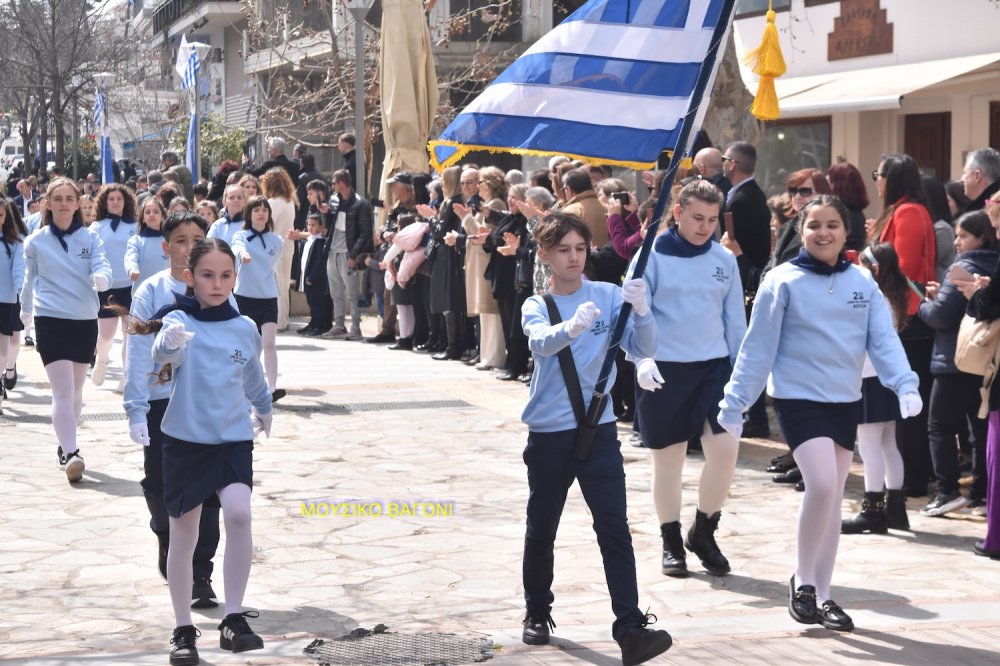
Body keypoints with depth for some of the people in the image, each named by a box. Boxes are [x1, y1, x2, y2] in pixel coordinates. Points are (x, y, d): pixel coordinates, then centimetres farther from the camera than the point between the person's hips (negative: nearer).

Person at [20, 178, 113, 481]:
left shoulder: (90, 237, 2)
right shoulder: (36, 241, 0)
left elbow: (103, 268, -11)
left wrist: (102, 278, -34)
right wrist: (26, 309, 28)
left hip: (85, 320, 3)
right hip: (50, 320, -3)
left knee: (76, 389, 14)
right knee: (63, 389, -15)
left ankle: (66, 447, 30)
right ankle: (70, 453, -22)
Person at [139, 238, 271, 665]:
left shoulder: (245, 329, 2)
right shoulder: (178, 320, -9)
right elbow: (163, 353, -33)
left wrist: (264, 411, 37)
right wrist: (170, 342, -56)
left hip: (234, 439, 1)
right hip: (185, 441, -1)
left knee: (239, 514, -22)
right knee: (183, 536, 8)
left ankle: (234, 619, -12)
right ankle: (183, 630, 22)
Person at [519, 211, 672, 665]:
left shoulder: (609, 296, 1)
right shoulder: (536, 307, 1)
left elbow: (643, 349, -10)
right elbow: (541, 342, -23)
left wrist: (640, 310, -30)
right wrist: (571, 327, -46)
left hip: (598, 429, -1)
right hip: (548, 434, 1)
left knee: (615, 530, -10)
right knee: (541, 530, 13)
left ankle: (630, 629, -15)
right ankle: (537, 613, 33)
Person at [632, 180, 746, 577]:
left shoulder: (724, 260, 6)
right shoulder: (653, 256, -4)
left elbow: (735, 319, 13)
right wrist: (642, 357, -22)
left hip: (714, 366, 2)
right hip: (664, 370, -2)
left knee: (725, 449, -11)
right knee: (668, 458, 6)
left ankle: (704, 533, 10)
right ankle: (671, 543, 21)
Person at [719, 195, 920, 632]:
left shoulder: (862, 283, 4)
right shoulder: (783, 281, -7)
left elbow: (883, 340, -2)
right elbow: (758, 348, -5)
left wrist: (905, 384, -19)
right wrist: (734, 403, -6)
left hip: (845, 401, 5)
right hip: (798, 398, -5)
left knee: (833, 499, 10)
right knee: (822, 485, -21)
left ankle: (821, 595, 21)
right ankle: (802, 581, -2)